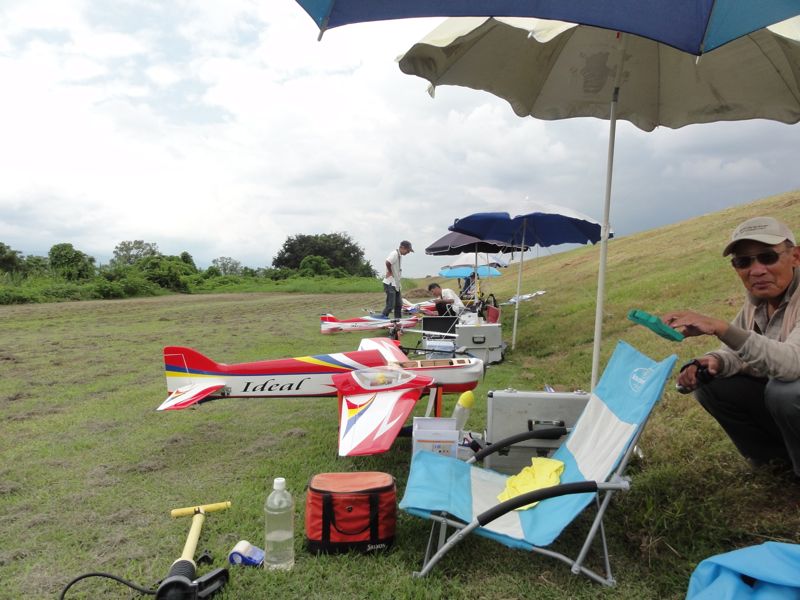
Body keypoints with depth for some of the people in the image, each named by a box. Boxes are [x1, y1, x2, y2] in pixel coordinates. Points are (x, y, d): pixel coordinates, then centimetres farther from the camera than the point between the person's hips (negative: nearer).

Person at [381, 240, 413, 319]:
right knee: (390, 305, -9)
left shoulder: (399, 255, 13)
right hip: (390, 284, -10)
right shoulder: (394, 254, -17)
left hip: (396, 284, 10)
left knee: (399, 305, 14)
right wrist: (390, 272, -20)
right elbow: (388, 262, -35)